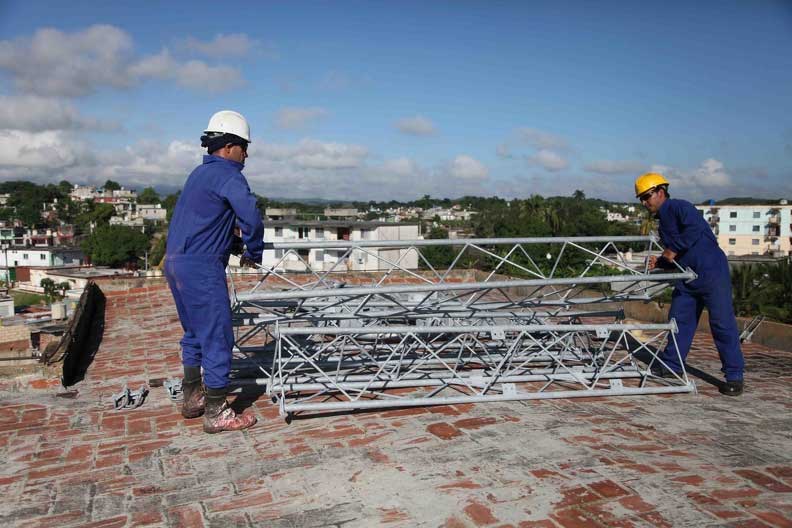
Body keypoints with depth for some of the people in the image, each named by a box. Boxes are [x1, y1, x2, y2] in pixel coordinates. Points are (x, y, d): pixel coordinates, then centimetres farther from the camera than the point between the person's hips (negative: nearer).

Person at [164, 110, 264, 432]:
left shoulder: (200, 173, 19)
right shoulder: (227, 174, -11)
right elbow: (251, 216, -25)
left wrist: (243, 248, 23)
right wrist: (254, 252, -8)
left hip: (175, 262, 10)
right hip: (201, 267, -10)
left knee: (195, 333, 20)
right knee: (217, 337, -3)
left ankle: (192, 399, 31)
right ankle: (216, 414, 4)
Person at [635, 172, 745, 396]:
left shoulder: (678, 207, -9)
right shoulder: (663, 220, 19)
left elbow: (695, 228, -28)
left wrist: (673, 250, -20)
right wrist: (659, 262, 4)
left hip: (712, 272, -9)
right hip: (687, 278, 9)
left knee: (722, 323, -5)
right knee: (679, 320, 11)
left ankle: (734, 376, 1)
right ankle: (671, 365, 24)